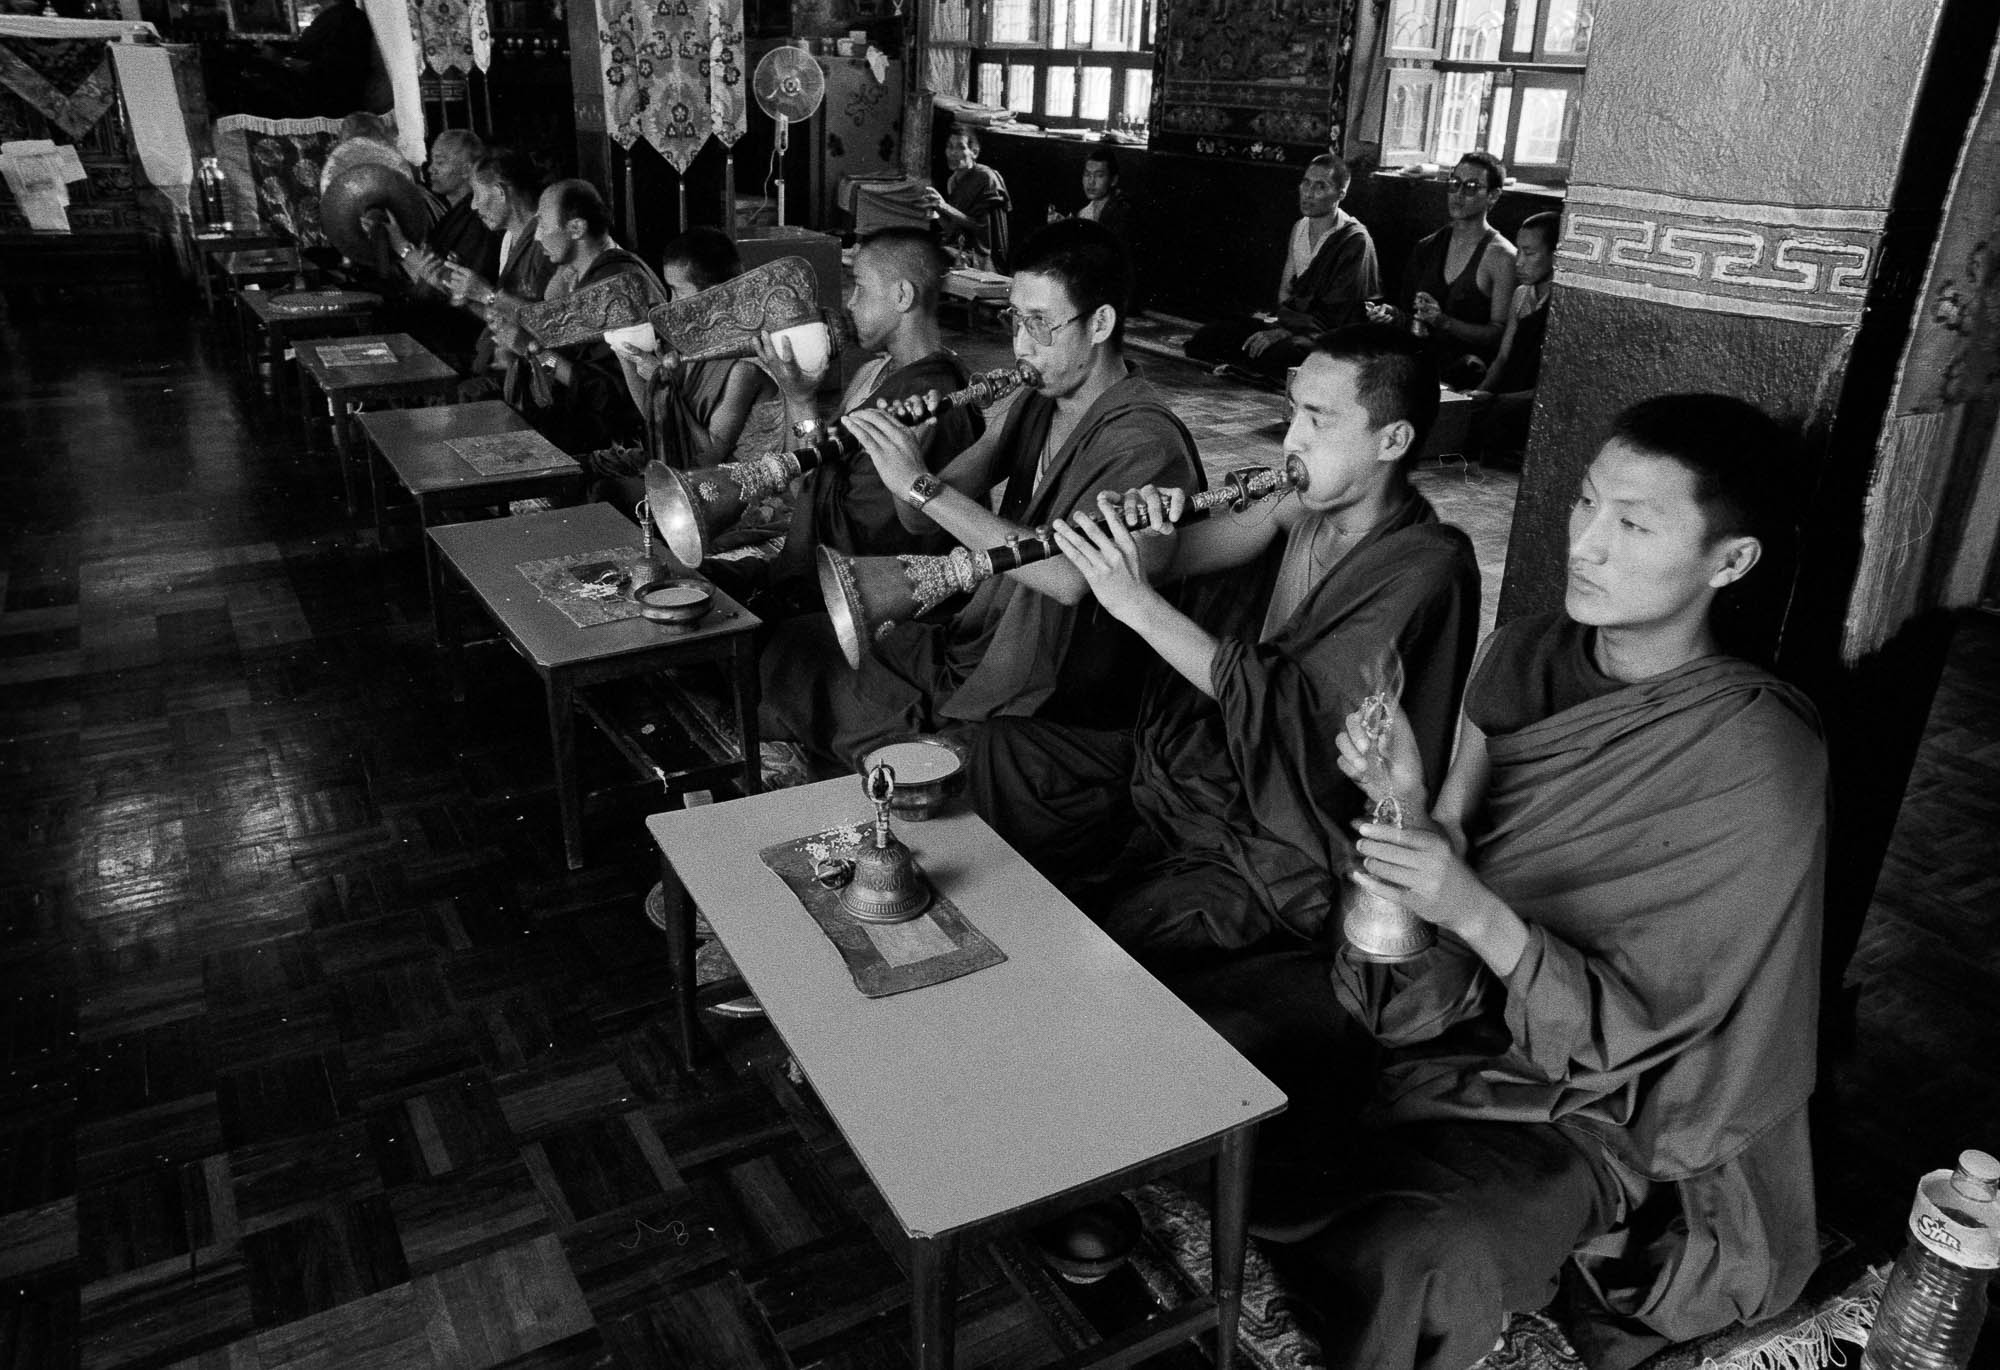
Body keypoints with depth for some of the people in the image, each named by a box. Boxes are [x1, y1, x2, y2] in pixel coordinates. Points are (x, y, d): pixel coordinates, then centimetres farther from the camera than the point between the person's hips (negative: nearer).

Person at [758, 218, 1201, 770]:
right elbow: (919, 519, 4)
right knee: (789, 639, 10)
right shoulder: (1035, 403, 5)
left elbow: (1068, 577, -38)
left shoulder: (1144, 440, -22)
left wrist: (921, 484, -35)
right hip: (969, 641, 8)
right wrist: (905, 454, -19)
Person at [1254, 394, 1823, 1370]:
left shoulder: (1760, 764, -18)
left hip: (1583, 1102, -5)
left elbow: (1631, 1031, -16)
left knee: (1397, 1265, -31)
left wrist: (1476, 914, -31)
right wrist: (1409, 806, -21)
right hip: (1440, 1009, 5)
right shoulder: (1527, 654, -2)